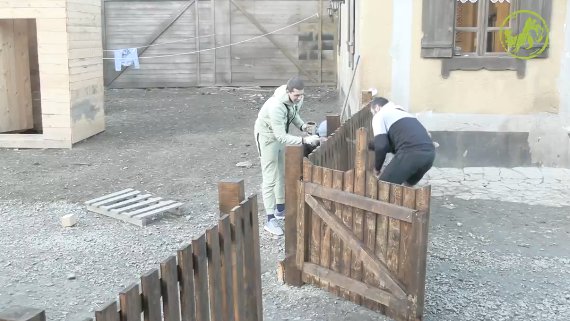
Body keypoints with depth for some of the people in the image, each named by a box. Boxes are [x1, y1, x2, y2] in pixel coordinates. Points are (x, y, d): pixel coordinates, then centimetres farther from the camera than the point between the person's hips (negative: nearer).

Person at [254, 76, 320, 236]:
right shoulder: (276, 106, -40)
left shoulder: (296, 98, -16)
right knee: (270, 178, -8)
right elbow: (281, 137, -41)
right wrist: (305, 140, -47)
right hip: (267, 136, -8)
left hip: (281, 135, 8)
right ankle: (270, 219, -3)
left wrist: (301, 125, -13)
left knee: (283, 173, 16)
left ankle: (280, 209, 32)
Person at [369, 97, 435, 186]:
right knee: (408, 186, 30)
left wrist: (377, 168, 14)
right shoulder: (401, 112, 37)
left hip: (411, 153, -8)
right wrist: (370, 145, 50)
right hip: (429, 152, 8)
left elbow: (381, 146, -1)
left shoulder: (380, 115, 12)